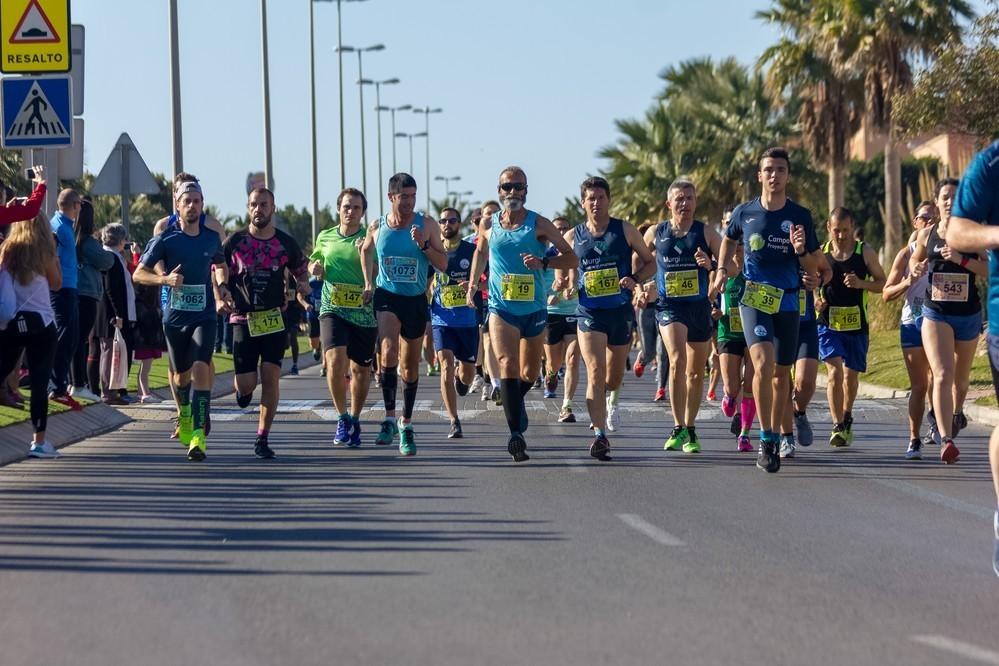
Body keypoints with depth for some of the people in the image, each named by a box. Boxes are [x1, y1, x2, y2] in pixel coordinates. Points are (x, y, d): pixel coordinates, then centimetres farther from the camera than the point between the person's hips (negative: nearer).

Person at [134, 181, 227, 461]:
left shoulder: (212, 237, 4)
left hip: (204, 315, 0)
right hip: (175, 316, 0)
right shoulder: (166, 238, -4)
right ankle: (184, 415, 46)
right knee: (181, 374, 13)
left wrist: (220, 287, 7)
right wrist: (165, 279, -21)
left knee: (201, 368, -19)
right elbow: (138, 274, -4)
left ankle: (198, 434, -24)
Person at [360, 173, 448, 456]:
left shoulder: (426, 224, -5)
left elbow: (443, 264, -5)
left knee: (410, 366, 11)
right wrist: (368, 283, 13)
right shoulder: (377, 228, -2)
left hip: (416, 300, 1)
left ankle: (406, 424, 26)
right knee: (389, 352, -25)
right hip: (387, 297, -1)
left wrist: (423, 244, -20)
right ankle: (389, 418, -20)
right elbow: (365, 251, 21)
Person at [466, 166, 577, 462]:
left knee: (529, 373, 13)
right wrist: (473, 282, 17)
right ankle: (515, 433, -26)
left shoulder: (539, 224, -3)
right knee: (507, 366, -20)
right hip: (501, 308, -1)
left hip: (534, 309, 1)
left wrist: (543, 262, -19)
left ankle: (516, 402, 47)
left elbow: (571, 258, -3)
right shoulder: (488, 224, 4)